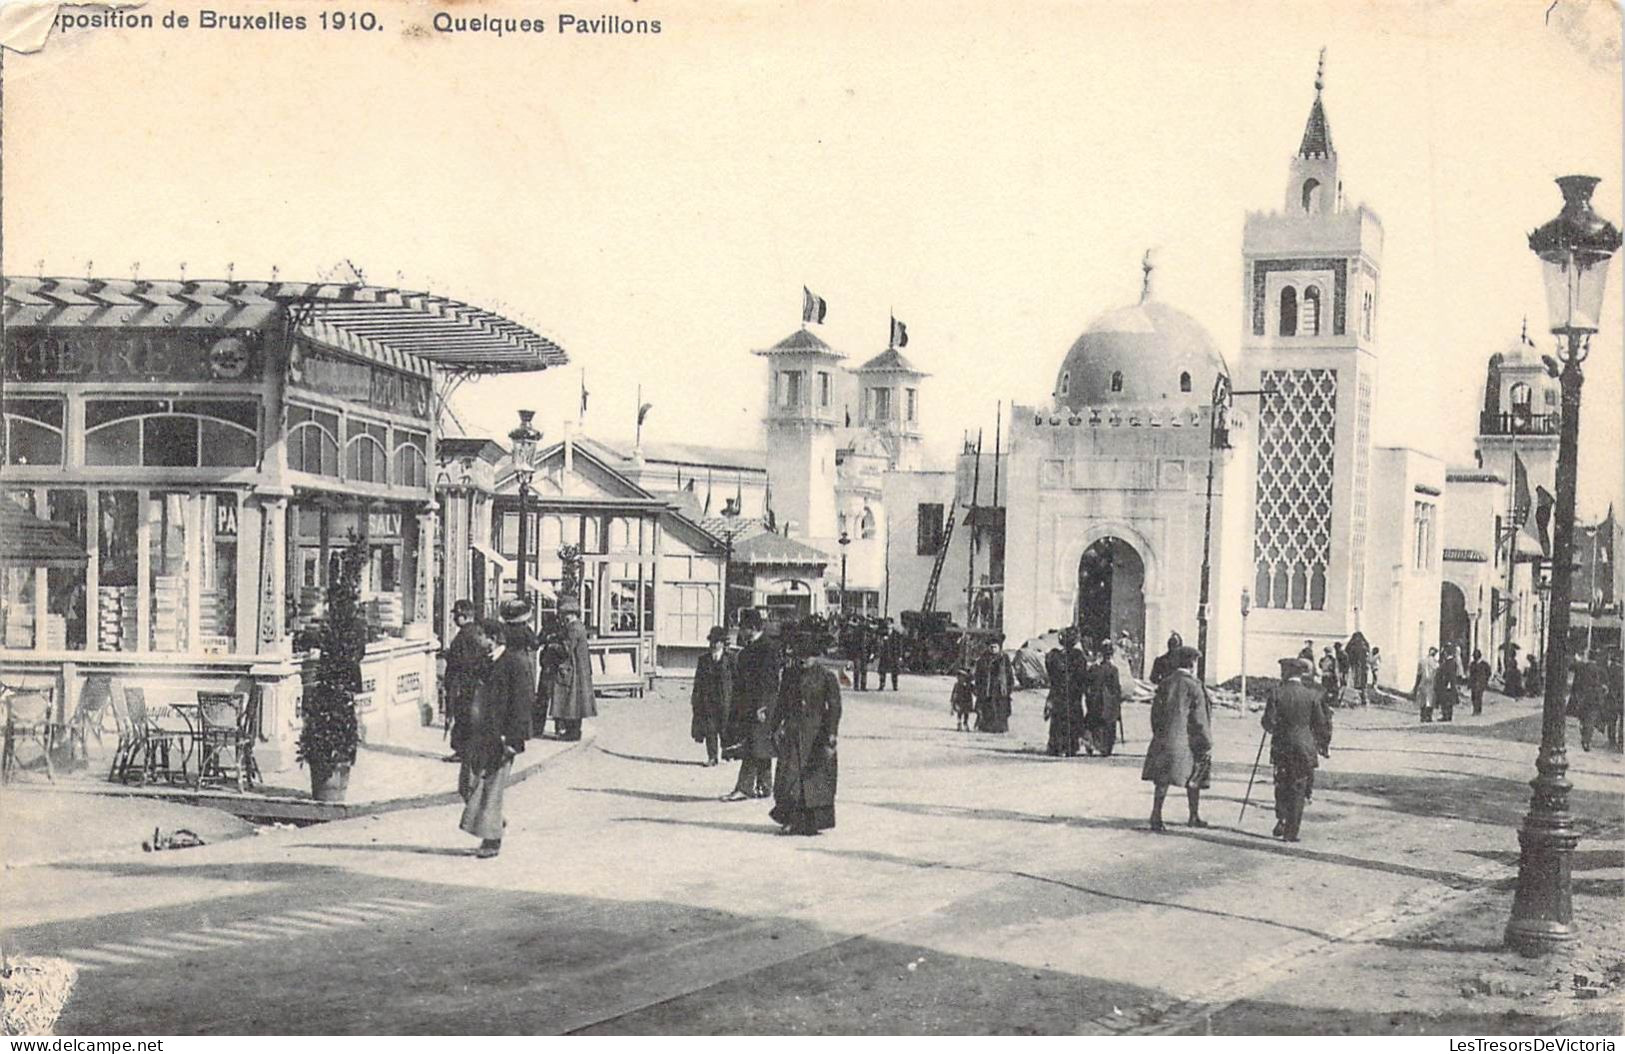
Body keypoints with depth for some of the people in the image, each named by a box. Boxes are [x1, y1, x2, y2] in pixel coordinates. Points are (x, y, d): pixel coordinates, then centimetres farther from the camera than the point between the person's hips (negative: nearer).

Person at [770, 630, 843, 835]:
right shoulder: (789, 675, 9)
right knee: (790, 774, -5)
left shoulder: (826, 677, -4)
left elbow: (834, 708, -4)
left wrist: (831, 737, -10)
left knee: (817, 778, 2)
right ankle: (793, 820, 0)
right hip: (792, 732, 3)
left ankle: (813, 822, 12)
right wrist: (777, 728, 9)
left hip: (816, 732, -3)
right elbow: (782, 703, 15)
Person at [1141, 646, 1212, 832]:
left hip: (1165, 739, 4)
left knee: (1163, 778, 3)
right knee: (1193, 778, 11)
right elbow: (1199, 718, -10)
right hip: (1187, 740, -4)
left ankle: (1156, 816, -6)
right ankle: (1194, 816, 20)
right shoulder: (1193, 686, -10)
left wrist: (1158, 734, 20)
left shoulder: (1164, 684, 6)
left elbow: (1155, 712, 11)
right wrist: (1207, 744, -5)